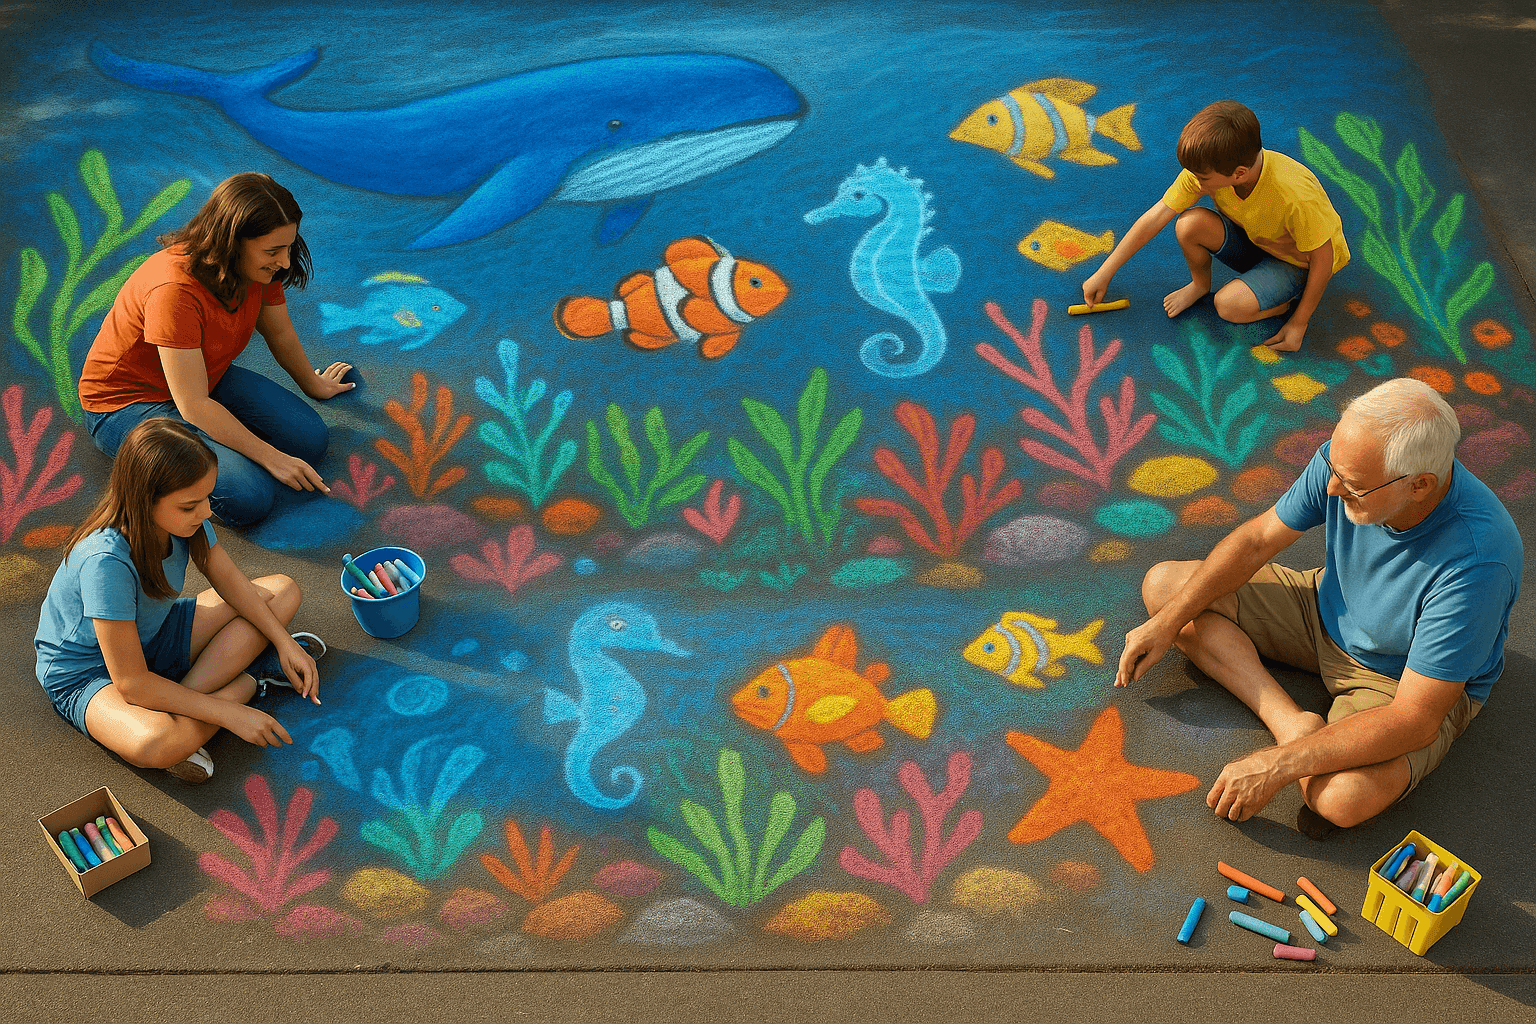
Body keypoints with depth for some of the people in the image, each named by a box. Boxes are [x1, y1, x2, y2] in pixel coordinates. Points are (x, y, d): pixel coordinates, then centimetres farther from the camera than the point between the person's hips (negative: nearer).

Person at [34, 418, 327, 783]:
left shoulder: (183, 515, -17)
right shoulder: (105, 563, -36)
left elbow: (229, 581, 1)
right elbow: (131, 683, -31)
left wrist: (285, 642, -10)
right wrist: (228, 714, -29)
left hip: (154, 636, 8)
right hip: (89, 671, -8)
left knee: (284, 591, -5)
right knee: (154, 745, -41)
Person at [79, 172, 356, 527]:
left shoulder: (259, 267, -13)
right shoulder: (175, 289, -36)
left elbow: (281, 334, 10)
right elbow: (193, 406, -32)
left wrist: (314, 386, 25)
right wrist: (272, 457, -27)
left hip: (208, 379, 7)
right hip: (126, 404, -7)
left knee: (310, 440, -8)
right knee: (249, 496, -24)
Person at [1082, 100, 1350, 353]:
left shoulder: (1297, 197, -39)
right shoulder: (1206, 167, -25)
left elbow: (1323, 258, -24)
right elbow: (1155, 218, -16)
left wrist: (1299, 323, -17)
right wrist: (1104, 274, -11)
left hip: (1299, 263, -5)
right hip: (1252, 241, 5)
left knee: (1230, 306, -30)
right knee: (1190, 223, -24)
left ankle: (1289, 301, 1)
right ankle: (1200, 283, 7)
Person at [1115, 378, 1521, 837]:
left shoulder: (1476, 562, -39)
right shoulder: (1349, 457, -23)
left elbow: (1417, 721, -35)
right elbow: (1257, 540, -5)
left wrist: (1276, 765, -36)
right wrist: (1167, 624, -8)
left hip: (1410, 683, -7)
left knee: (1343, 796, -38)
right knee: (1164, 584, -4)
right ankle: (1292, 722, -14)